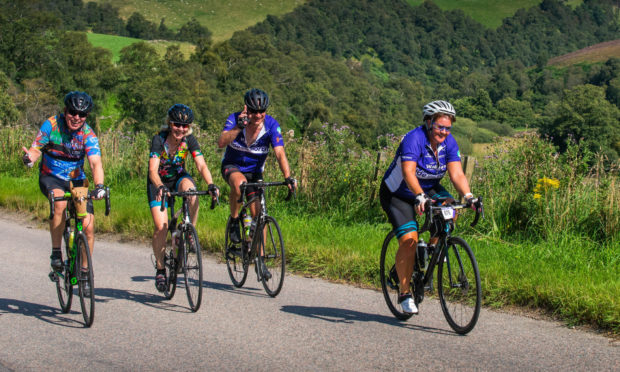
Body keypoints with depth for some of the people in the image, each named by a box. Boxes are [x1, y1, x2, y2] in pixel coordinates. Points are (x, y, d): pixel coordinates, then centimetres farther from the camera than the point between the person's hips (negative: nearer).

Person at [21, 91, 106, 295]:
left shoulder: (88, 134, -14)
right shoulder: (51, 125, -14)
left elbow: (95, 163, -25)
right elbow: (36, 149, -18)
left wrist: (99, 185, -44)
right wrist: (30, 157, -44)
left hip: (76, 180, 2)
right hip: (51, 178, -2)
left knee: (88, 227, -10)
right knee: (60, 203, -36)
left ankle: (84, 271, 11)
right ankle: (56, 253, -22)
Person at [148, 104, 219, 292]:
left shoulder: (189, 140, -17)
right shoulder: (159, 139, -26)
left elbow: (201, 165, -26)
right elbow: (153, 169, -35)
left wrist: (211, 184, -45)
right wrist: (160, 187, -55)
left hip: (178, 177, 2)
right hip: (159, 182, -2)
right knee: (161, 227, -16)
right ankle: (160, 269, 2)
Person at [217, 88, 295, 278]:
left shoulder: (271, 125, -19)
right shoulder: (235, 119, -21)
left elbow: (280, 153, -27)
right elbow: (221, 142, -37)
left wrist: (288, 177, -41)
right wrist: (239, 127, -51)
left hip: (255, 171, 2)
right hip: (232, 166, -2)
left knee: (258, 213, -7)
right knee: (239, 183, -38)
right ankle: (234, 221, -13)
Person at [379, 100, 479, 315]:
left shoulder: (449, 143, -11)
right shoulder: (414, 139, -28)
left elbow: (456, 174, -18)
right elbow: (408, 172, -40)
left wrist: (467, 195, -37)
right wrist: (420, 196, -56)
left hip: (429, 188, 6)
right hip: (397, 194, -6)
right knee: (409, 240, -20)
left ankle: (434, 246, 3)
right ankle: (404, 293, -7)